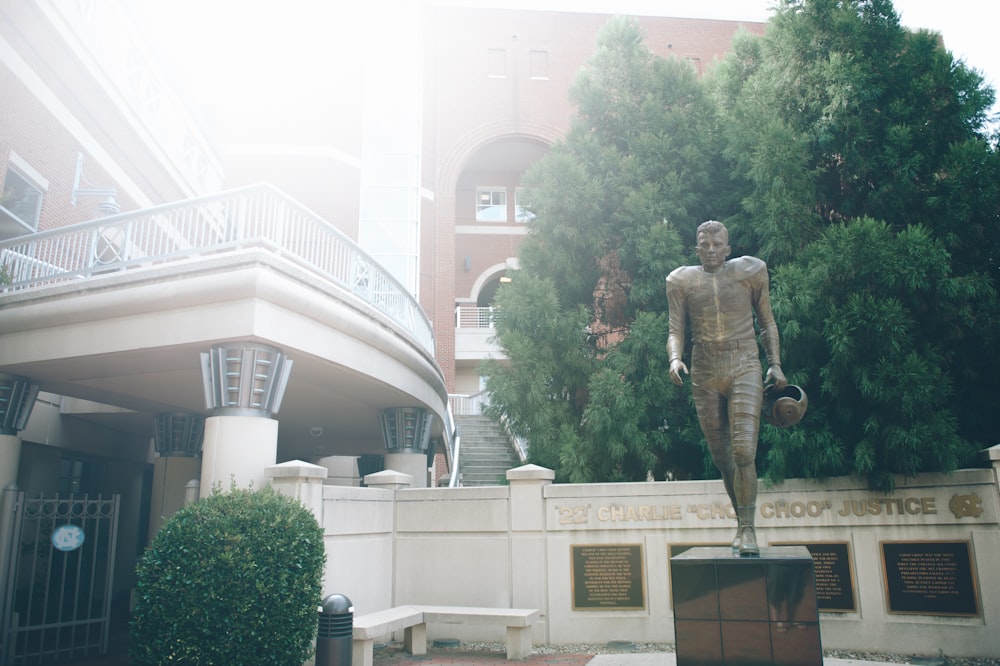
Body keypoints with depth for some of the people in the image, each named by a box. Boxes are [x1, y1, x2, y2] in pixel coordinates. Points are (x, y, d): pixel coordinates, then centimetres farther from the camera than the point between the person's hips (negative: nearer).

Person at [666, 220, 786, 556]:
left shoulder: (748, 272, 5)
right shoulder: (683, 281, 7)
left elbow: (766, 322, 11)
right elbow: (676, 330, 3)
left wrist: (775, 363, 1)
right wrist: (675, 358, -18)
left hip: (744, 368, -2)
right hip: (705, 374, 2)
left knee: (743, 450, -17)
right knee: (721, 457, 9)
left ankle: (748, 528, -9)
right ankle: (742, 521, 27)